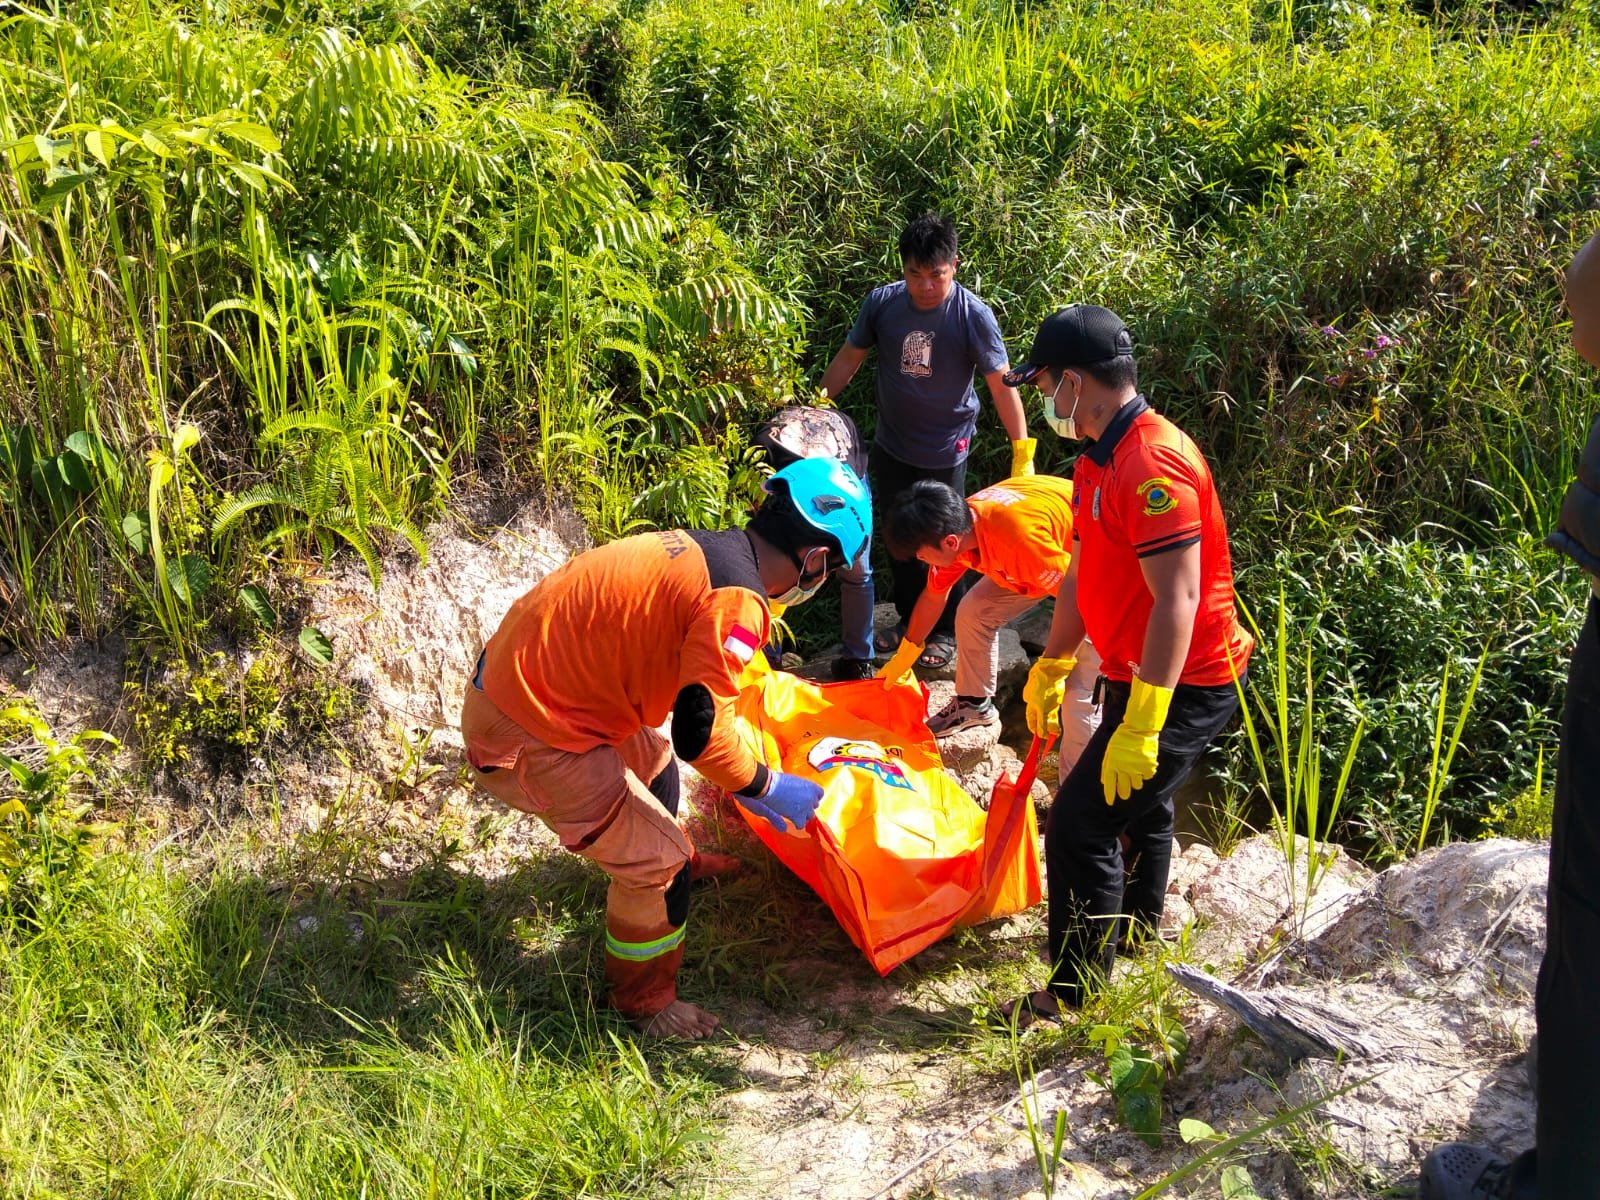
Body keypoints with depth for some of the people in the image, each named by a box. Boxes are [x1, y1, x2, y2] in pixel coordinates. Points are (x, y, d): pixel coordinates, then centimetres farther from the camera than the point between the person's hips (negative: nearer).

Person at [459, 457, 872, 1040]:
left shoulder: (700, 549, 6)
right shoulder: (738, 599, -21)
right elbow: (699, 732, -24)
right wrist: (766, 787, -8)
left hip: (513, 675, 10)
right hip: (527, 738, -10)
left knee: (652, 758, 31)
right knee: (654, 862, 0)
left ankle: (678, 859, 58)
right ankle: (645, 1004, 22)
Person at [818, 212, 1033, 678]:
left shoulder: (973, 315, -18)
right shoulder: (881, 302, -10)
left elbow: (1001, 383, -17)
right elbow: (849, 358, 2)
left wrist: (1022, 450, -21)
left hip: (945, 451, -4)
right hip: (891, 447, 4)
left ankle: (945, 631, 26)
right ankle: (909, 619, 35)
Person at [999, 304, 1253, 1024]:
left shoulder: (1152, 465, -25)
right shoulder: (1103, 461, 9)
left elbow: (1177, 600, -30)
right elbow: (1082, 575, 16)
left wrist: (1141, 727, -30)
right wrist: (1050, 668, 20)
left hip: (1179, 687, -11)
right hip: (1138, 674, 11)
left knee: (1079, 826, -10)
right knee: (1137, 810, 26)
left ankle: (1076, 997, 5)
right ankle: (1132, 941, 49)